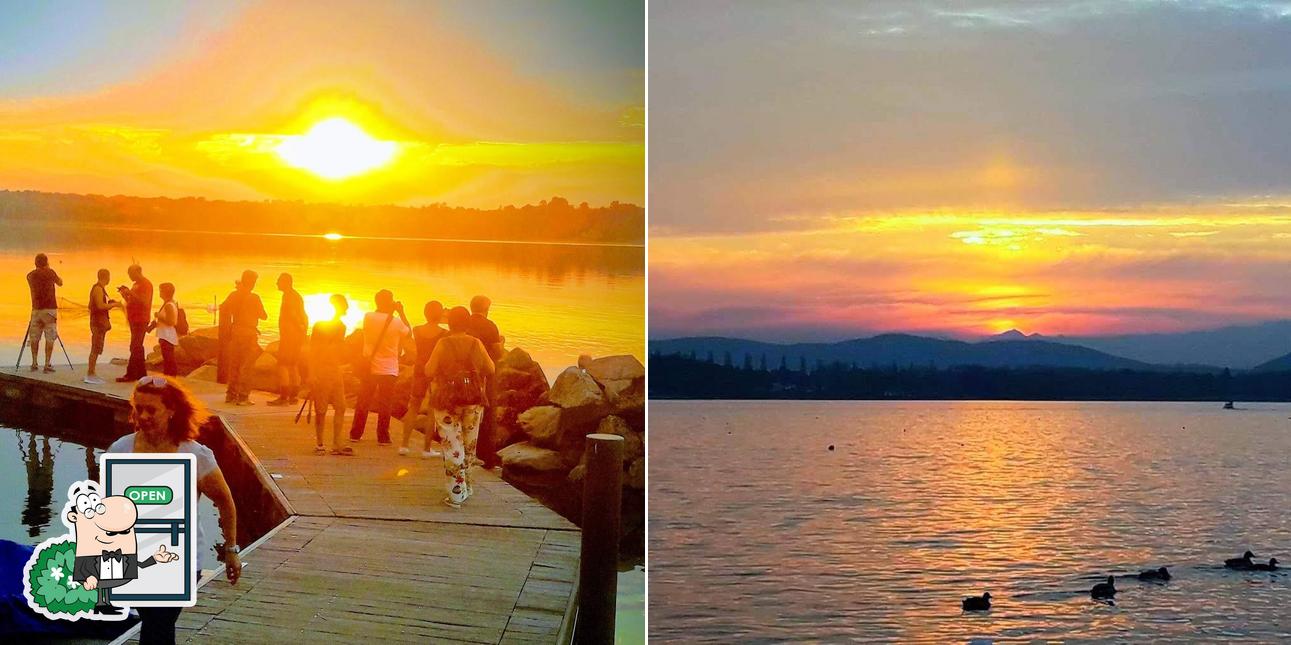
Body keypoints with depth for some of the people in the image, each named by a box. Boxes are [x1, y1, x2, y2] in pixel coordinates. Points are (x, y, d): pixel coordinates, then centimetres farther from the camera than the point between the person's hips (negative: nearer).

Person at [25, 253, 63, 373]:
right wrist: (59, 278, 36)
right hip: (50, 309, -4)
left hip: (36, 309, 4)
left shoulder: (30, 275, 7)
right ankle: (47, 364, -6)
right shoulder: (50, 272, -2)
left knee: (34, 337, 13)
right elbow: (60, 283, 14)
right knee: (50, 337, -2)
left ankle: (34, 363, 13)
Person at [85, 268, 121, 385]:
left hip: (98, 322, 10)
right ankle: (90, 375, -8)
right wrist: (114, 304, -12)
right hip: (98, 323, -10)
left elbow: (91, 306, 22)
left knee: (96, 349, 14)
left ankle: (91, 373, 19)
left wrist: (109, 304, 17)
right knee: (96, 349, -9)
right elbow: (100, 306, -24)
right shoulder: (98, 289, -14)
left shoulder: (97, 288, 16)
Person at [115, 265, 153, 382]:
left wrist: (130, 293, -22)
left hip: (141, 320, -10)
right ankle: (141, 373, 15)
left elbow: (145, 302, -21)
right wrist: (125, 294, 5)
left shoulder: (146, 284, -11)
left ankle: (130, 374, -13)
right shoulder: (136, 284, 18)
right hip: (134, 320, 10)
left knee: (135, 347, -11)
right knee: (137, 347, 11)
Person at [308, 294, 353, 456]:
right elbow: (312, 351, -9)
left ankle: (336, 445, 4)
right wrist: (312, 374, -15)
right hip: (321, 371, -6)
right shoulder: (320, 325, -5)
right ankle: (319, 444, 10)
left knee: (341, 407, 0)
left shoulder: (341, 327, 14)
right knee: (321, 410, -1)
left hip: (336, 371, 6)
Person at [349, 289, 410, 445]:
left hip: (369, 368, 2)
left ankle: (355, 434, 18)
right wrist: (401, 312, 7)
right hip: (389, 370, -2)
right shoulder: (397, 323, -14)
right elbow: (409, 331, 6)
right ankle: (383, 437, 8)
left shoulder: (368, 317, -8)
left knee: (363, 402, 13)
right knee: (384, 405, 6)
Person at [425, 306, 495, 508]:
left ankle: (456, 494, -4)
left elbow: (429, 372, -10)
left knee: (453, 447, 0)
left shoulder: (443, 344, -10)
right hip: (473, 400, 3)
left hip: (447, 401, -3)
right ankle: (465, 488, 26)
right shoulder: (476, 344, -2)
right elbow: (490, 370, 5)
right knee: (469, 447, 16)